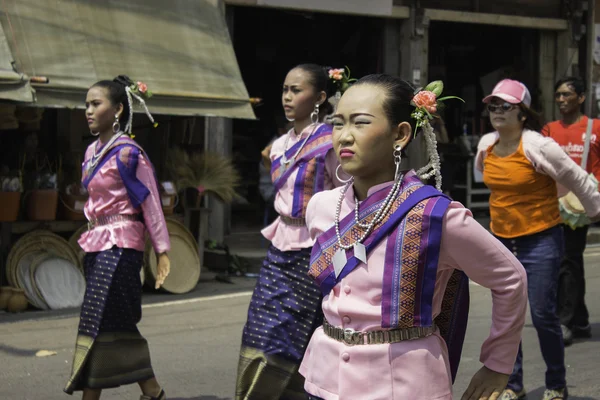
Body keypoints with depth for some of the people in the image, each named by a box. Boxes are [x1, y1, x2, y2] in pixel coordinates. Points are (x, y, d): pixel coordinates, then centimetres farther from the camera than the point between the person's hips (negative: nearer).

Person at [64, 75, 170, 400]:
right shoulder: (92, 151, 12)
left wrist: (162, 251, -11)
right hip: (97, 244, 8)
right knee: (118, 327, 9)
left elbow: (151, 202, -11)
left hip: (120, 245, -8)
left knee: (96, 323, -8)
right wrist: (92, 238, 18)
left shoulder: (128, 153, -12)